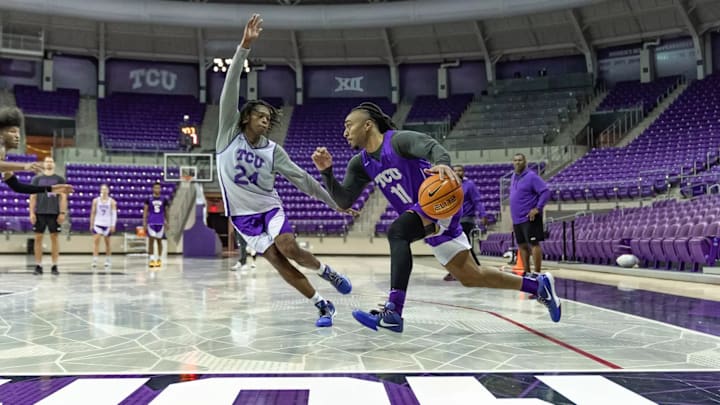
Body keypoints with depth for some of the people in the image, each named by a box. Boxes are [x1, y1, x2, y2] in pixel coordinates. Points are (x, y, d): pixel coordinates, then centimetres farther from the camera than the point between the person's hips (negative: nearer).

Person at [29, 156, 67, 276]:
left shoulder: (60, 179, 6)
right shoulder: (37, 178, 9)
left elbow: (63, 197, 2)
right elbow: (33, 196, 6)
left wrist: (62, 213, -7)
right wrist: (32, 213, -2)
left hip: (54, 213, -1)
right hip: (39, 212, 1)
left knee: (54, 238, 1)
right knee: (38, 238, 1)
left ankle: (54, 266, 5)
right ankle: (38, 266, 8)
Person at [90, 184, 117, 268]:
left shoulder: (112, 201, 0)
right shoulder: (96, 200, 5)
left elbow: (114, 214, -5)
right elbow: (93, 213, 9)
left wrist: (113, 225, -13)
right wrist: (91, 224, 6)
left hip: (107, 224, -1)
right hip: (98, 223, 1)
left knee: (107, 242, 8)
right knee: (96, 241, -12)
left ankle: (108, 260, 19)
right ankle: (94, 260, -15)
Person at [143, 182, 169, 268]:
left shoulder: (164, 199, 4)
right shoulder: (149, 199, 1)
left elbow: (166, 211, 11)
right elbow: (145, 211, 2)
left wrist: (166, 222, 9)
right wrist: (144, 222, -5)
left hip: (160, 223, 1)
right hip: (151, 222, -1)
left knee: (159, 240, 7)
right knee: (151, 240, -6)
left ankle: (159, 259, 16)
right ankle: (152, 259, -4)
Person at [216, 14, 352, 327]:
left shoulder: (273, 151, -2)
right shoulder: (230, 134, -5)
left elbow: (302, 178, 0)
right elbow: (230, 89, -14)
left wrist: (337, 202, -3)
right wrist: (244, 46, -23)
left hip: (270, 209, 0)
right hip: (242, 216, 0)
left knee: (289, 248, -24)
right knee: (278, 262, -9)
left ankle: (326, 271, 5)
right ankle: (323, 305, -2)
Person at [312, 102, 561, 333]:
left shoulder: (398, 140, -14)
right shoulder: (361, 164, 7)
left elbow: (433, 146, -32)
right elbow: (343, 202, 3)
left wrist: (442, 163, -54)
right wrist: (327, 172, -11)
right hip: (421, 218, 8)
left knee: (396, 232, -33)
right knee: (470, 277, 10)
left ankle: (393, 312, -32)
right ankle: (539, 285, 27)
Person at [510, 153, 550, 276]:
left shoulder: (531, 176, -10)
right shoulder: (514, 177, 14)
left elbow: (545, 192, -15)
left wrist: (537, 208, -20)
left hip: (529, 218, -8)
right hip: (517, 219, 8)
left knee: (534, 244, -7)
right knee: (522, 245, 11)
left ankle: (537, 273, -4)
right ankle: (526, 272, 20)